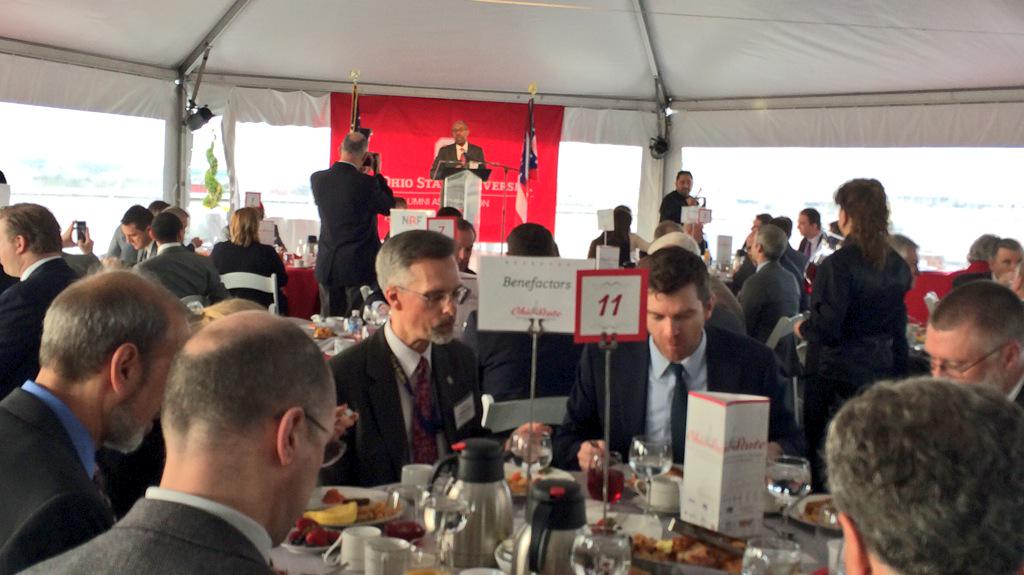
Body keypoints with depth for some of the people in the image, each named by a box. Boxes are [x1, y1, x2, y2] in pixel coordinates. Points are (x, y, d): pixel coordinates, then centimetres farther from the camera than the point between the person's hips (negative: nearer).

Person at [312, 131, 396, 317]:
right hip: (359, 266, -4)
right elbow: (389, 206, 0)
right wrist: (377, 173, 6)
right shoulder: (367, 183, -15)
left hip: (327, 266, 4)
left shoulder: (318, 179, -1)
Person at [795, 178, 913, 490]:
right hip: (882, 373, 7)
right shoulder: (897, 265, 5)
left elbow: (826, 329, -20)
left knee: (823, 458, 4)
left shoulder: (838, 264, -17)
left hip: (837, 376, -7)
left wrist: (802, 329, 1)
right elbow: (898, 326, 12)